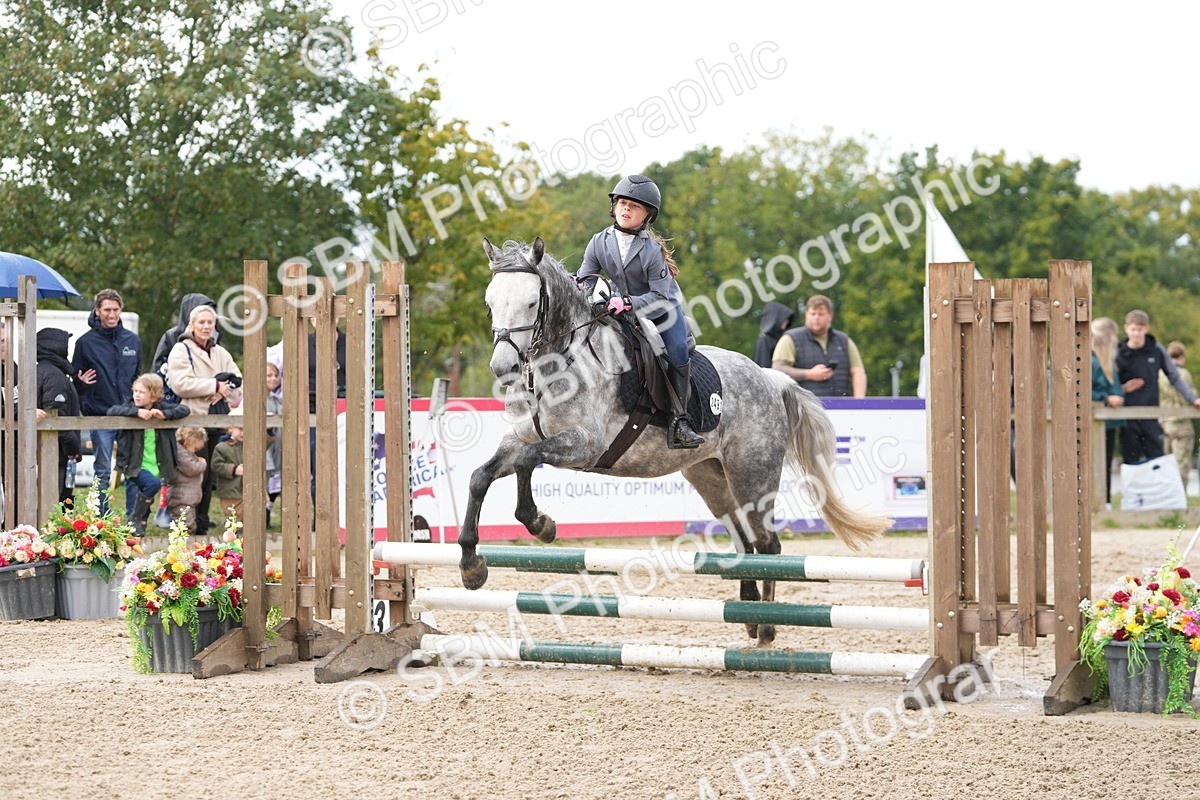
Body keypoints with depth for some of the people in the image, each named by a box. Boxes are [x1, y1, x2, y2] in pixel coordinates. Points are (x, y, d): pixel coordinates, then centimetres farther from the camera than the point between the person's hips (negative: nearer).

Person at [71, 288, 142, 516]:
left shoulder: (133, 341, 10)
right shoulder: (86, 343, 1)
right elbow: (75, 380, 6)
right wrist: (81, 382, -16)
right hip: (99, 416, -2)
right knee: (103, 472, 1)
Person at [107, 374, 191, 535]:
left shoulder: (162, 407, 4)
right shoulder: (131, 408, -3)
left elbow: (185, 410, -2)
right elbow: (112, 411, -18)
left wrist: (164, 415, -17)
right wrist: (136, 412, -26)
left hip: (155, 466, 4)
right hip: (134, 466, -4)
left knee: (148, 496, 7)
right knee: (153, 483, -27)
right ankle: (134, 519, -12)